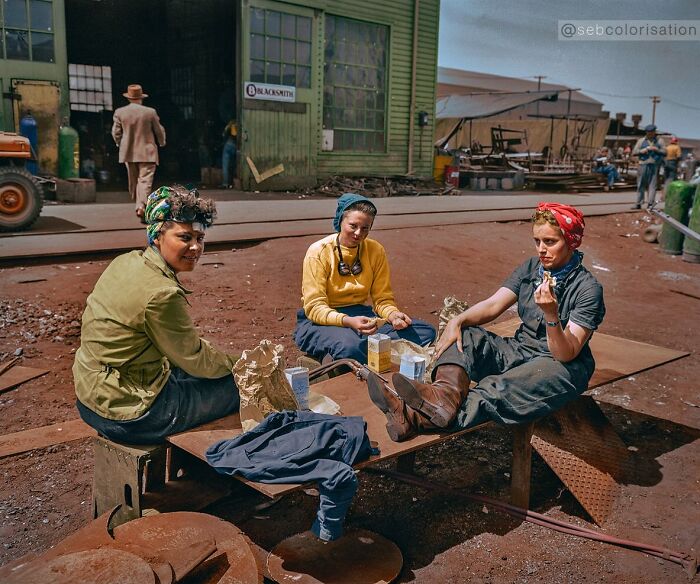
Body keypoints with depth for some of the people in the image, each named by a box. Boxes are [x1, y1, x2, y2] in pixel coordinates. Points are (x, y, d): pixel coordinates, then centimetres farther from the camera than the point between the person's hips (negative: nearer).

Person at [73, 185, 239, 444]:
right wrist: (234, 364, 4)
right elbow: (194, 361, -13)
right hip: (126, 415, -9)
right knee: (237, 386, -1)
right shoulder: (162, 294, -27)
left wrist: (201, 345, 15)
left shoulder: (126, 261, 1)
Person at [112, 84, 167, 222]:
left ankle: (138, 206, 23)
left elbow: (116, 132, 3)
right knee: (145, 180, -6)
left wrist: (120, 144, 22)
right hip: (147, 152, -3)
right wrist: (162, 143, 21)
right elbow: (159, 131, 2)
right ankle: (142, 206, -21)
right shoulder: (150, 112, -8)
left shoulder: (119, 112, -2)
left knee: (133, 181, 16)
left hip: (128, 153, 3)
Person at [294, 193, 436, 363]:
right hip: (319, 321, -5)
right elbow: (314, 307, -17)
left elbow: (382, 298, 5)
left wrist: (393, 314, -20)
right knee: (350, 346, -41)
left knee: (426, 332, -15)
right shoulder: (318, 252, -11)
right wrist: (348, 321, -34)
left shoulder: (375, 251, 2)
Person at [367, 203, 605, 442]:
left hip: (561, 368, -7)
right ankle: (447, 394, -46)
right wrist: (458, 320, -19)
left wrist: (552, 315, -37)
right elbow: (492, 305, 0)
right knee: (463, 335, -15)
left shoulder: (588, 288, -12)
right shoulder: (531, 267, 8)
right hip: (520, 351, 7)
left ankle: (419, 420, -56)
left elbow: (567, 354, -19)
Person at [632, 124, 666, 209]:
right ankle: (638, 203, 9)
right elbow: (634, 152, 7)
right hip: (643, 164, 1)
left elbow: (664, 152, 6)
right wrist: (642, 150, -11)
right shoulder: (641, 141, 12)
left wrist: (656, 149, -10)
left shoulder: (659, 141, 11)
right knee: (641, 185, 4)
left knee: (652, 185, -5)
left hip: (654, 166, -1)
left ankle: (650, 203, -5)